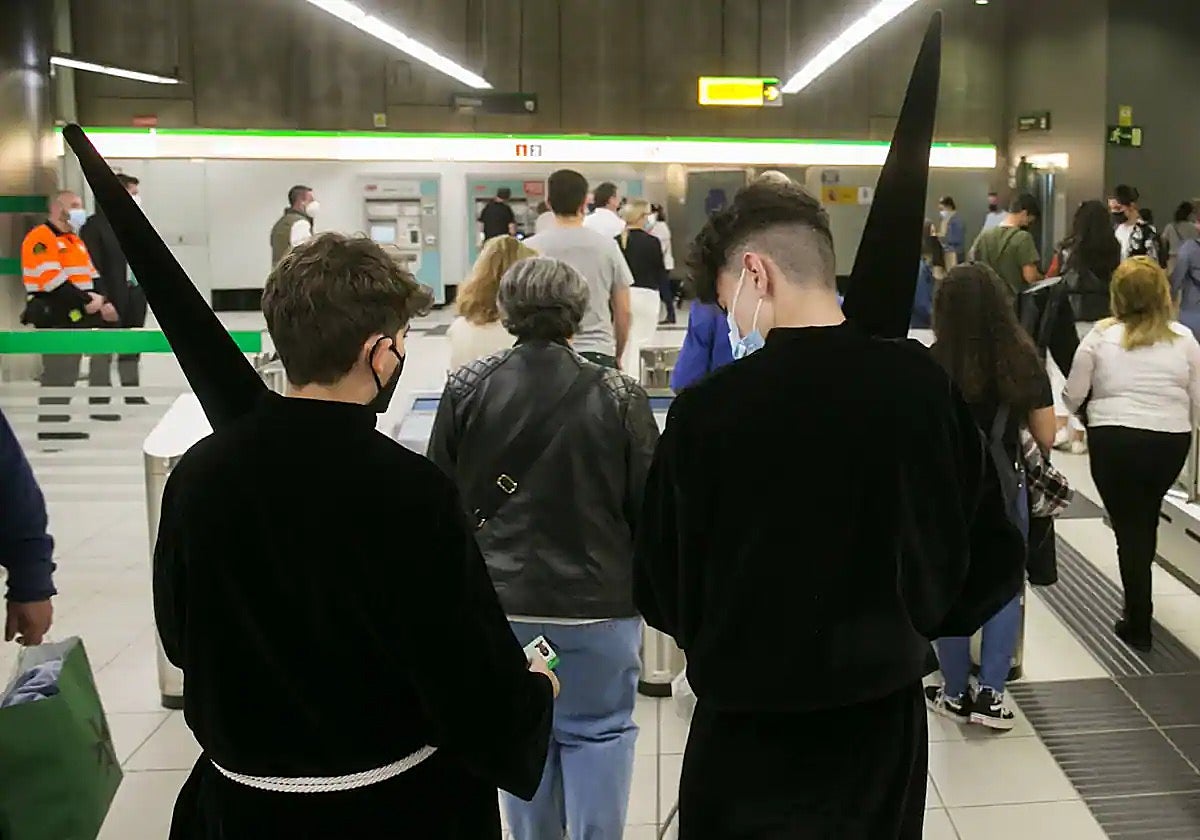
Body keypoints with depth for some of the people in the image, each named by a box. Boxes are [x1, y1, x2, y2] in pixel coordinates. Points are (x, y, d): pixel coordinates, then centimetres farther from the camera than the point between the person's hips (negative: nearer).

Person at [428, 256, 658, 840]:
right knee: (598, 731, 10)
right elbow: (649, 504, -4)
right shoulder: (618, 397, -10)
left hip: (501, 596, 2)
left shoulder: (466, 389, -5)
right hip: (597, 597, -2)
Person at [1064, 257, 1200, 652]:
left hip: (1115, 440, -3)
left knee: (1128, 525, 7)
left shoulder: (1100, 336, -4)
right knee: (1146, 518, 23)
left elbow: (1073, 397, 0)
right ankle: (1137, 604, 36)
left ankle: (1138, 623, 12)